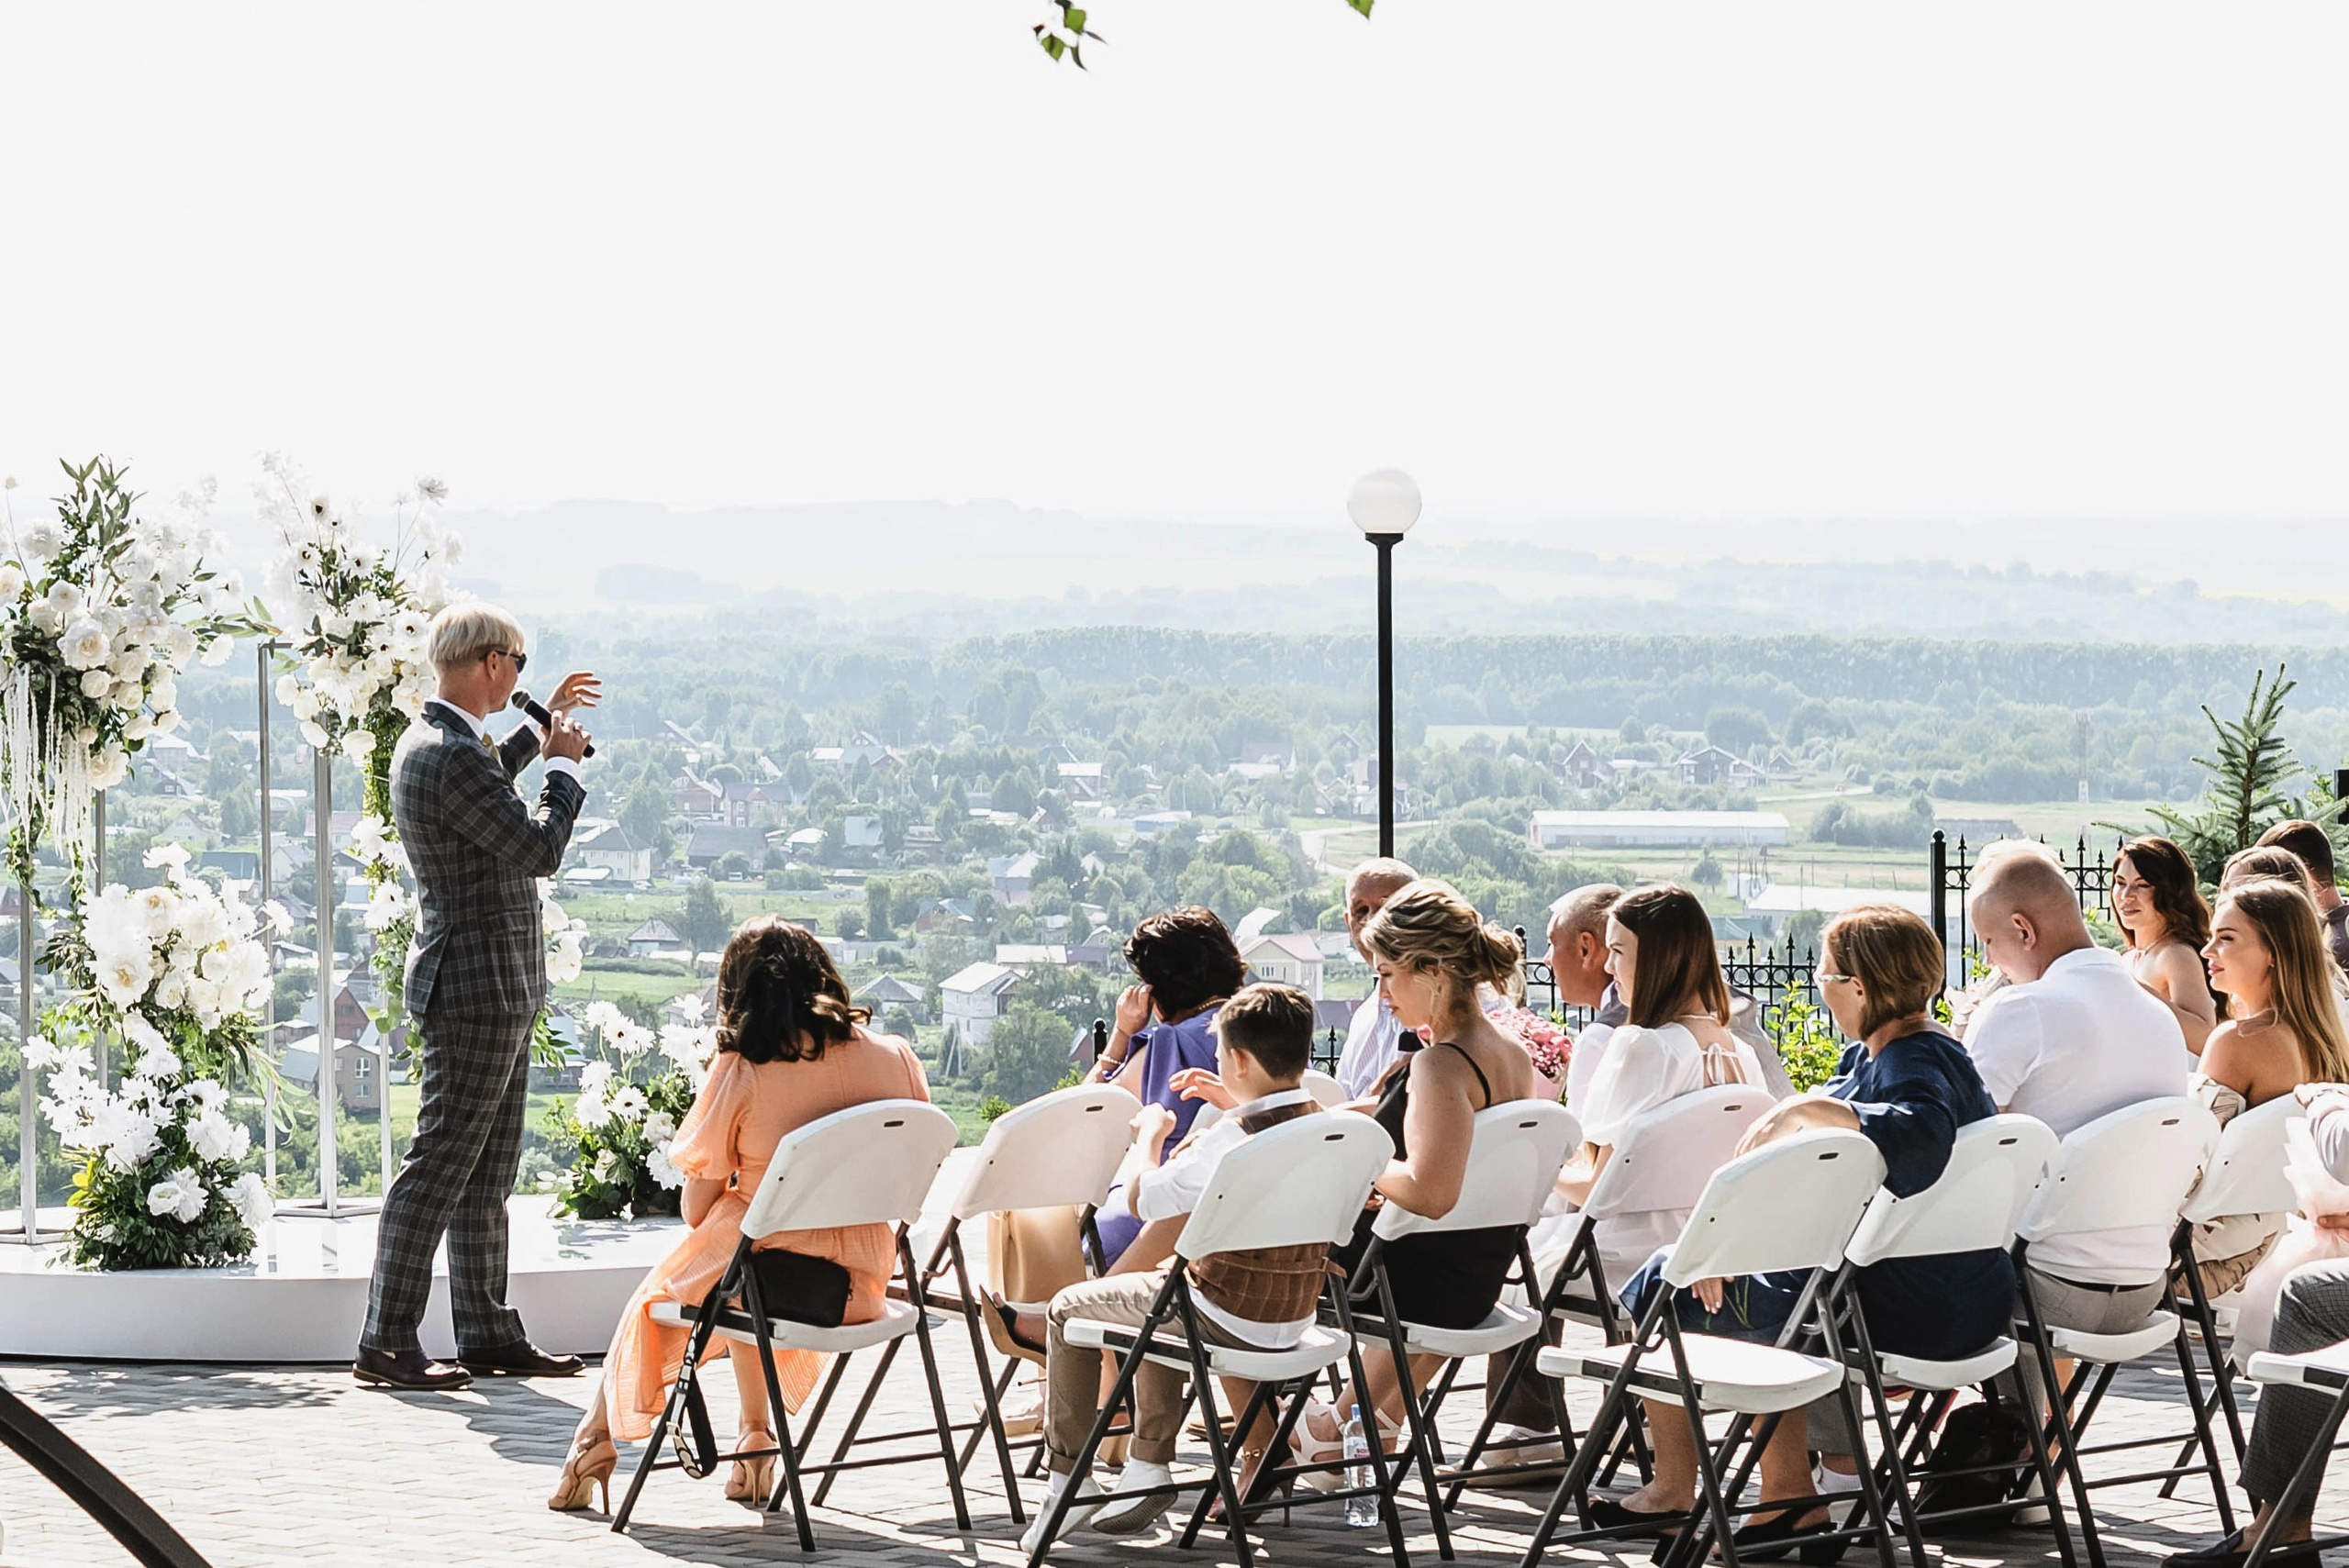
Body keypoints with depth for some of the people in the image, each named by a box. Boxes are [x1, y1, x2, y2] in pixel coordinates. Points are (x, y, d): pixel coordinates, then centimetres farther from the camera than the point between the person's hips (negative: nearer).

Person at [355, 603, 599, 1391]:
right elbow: (540, 850, -20)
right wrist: (565, 767, -5)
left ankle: (488, 1332, 20)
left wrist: (540, 727, 37)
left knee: (488, 1167, 14)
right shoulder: (452, 757, -21)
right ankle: (386, 1341, -4)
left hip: (489, 984, 11)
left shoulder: (427, 742, 12)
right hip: (480, 985, -11)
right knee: (442, 1162, -7)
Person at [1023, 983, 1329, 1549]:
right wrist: (1233, 1105, 24)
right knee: (1160, 1296, 35)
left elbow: (1141, 1201, -14)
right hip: (1295, 1317, 8)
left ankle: (1069, 1477, 16)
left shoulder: (1228, 1140, -25)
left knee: (1069, 1308, 12)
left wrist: (1150, 1136, 2)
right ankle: (1148, 1467, 33)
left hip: (1230, 1320, -8)